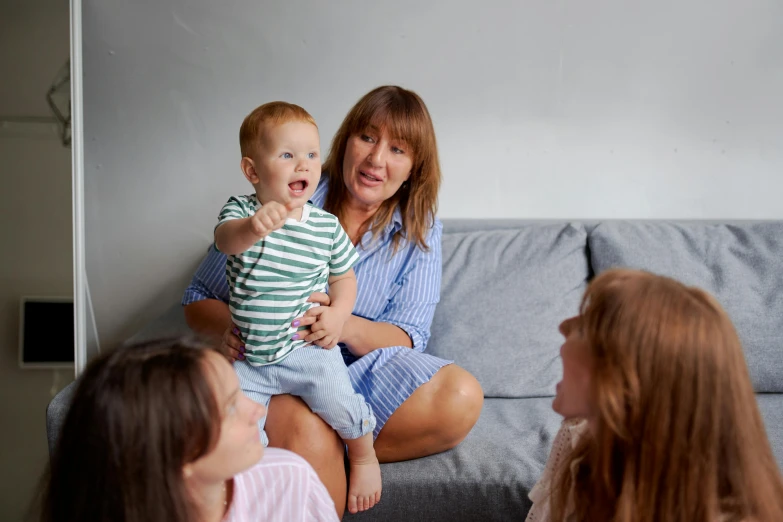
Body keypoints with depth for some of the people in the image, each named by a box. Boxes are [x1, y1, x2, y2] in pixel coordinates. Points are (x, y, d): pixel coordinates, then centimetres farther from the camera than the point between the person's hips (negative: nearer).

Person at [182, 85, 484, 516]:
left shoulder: (418, 232, 5)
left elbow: (408, 337, -6)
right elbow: (199, 299, 3)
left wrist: (347, 327, -29)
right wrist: (228, 331, -23)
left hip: (365, 366, 4)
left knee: (462, 398, -25)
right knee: (309, 437, -39)